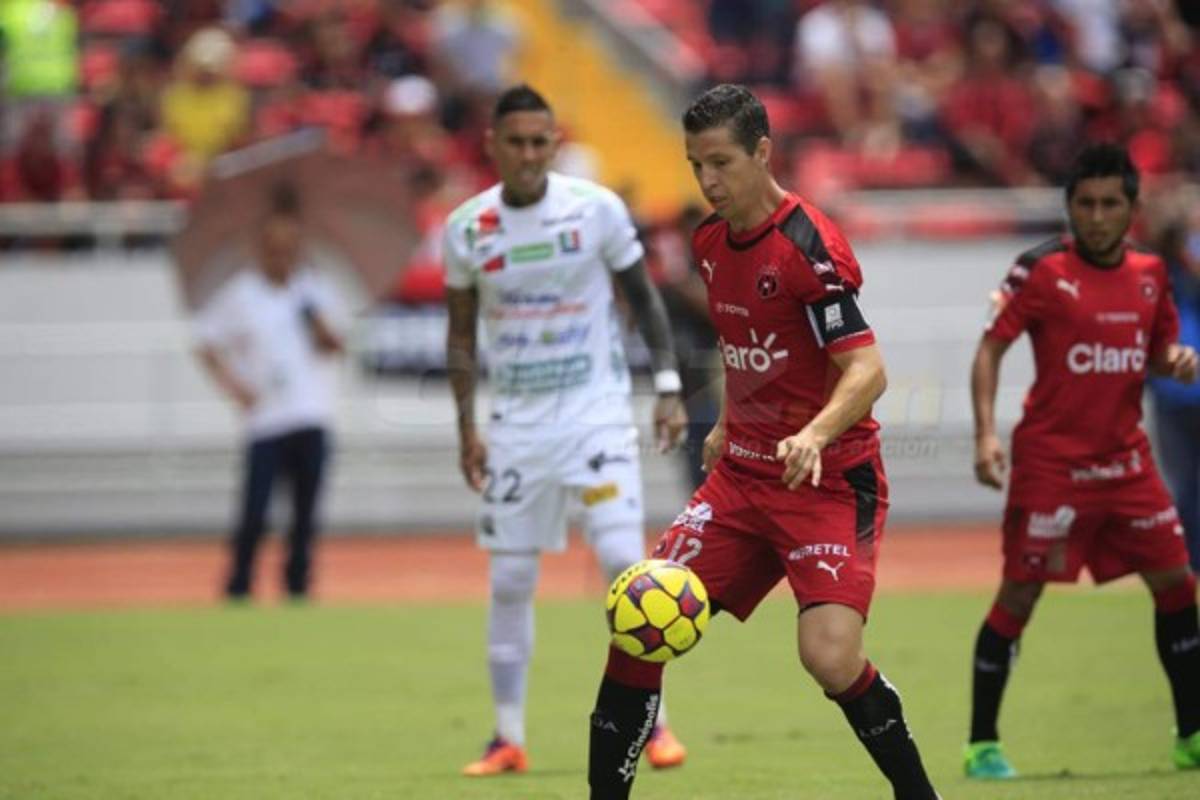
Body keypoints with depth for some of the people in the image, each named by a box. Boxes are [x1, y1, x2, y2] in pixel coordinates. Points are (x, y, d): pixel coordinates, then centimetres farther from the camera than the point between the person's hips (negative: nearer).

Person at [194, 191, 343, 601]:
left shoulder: (312, 290, 8)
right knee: (255, 510, -7)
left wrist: (324, 330, -10)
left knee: (306, 509, 5)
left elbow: (332, 347, 12)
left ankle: (298, 582, 15)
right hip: (266, 417, -3)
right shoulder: (239, 294, 0)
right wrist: (234, 386, -7)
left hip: (312, 417, 3)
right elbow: (208, 345, 4)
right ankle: (239, 585, 5)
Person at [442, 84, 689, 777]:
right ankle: (509, 739, 12)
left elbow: (643, 295, 3)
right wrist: (467, 426, 2)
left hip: (596, 409, -2)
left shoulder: (596, 209, -6)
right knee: (509, 581, 3)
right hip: (515, 422, 2)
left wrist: (669, 388, -3)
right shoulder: (467, 229, 0)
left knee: (623, 558, -13)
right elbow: (462, 332, 9)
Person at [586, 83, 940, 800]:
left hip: (830, 480, -7)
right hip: (742, 474, 7)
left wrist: (814, 434, -39)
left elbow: (867, 371, -24)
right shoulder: (711, 243, 7)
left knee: (832, 659, -23)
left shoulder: (810, 246, -17)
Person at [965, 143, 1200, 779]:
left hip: (1124, 458, 5)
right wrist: (986, 433, -21)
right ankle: (981, 745, 3)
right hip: (1050, 459, -5)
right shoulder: (1042, 271, -10)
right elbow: (990, 349, -9)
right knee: (1019, 594, -5)